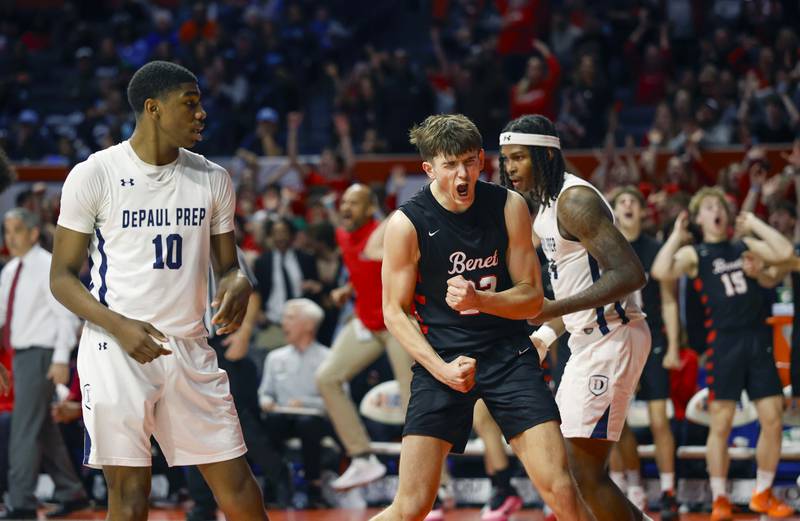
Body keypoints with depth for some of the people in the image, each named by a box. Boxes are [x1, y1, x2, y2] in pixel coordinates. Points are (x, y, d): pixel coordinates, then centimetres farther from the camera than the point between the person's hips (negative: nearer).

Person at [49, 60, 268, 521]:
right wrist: (119, 326, -20)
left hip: (190, 351, 4)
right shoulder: (94, 175, -5)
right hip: (116, 352, -4)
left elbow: (227, 265, 15)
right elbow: (62, 277, -3)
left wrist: (238, 285, -11)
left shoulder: (213, 180, 7)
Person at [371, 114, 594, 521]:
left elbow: (532, 298, 1)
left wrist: (478, 300, -19)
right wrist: (441, 368, -16)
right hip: (440, 357, -2)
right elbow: (395, 312, -2)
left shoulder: (509, 207, -3)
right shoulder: (407, 224, -9)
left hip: (508, 352, 2)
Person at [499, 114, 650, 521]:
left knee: (584, 472, -12)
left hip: (611, 338, -10)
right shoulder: (544, 205, 14)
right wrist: (548, 334, 15)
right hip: (589, 339, 10)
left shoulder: (574, 201, -16)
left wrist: (555, 309, -26)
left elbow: (630, 274, -25)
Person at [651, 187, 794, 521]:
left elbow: (784, 253, -1)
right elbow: (660, 272, -15)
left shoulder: (744, 246, 15)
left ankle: (762, 494, 15)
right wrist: (676, 236, -7)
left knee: (773, 419, 1)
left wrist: (754, 224, 4)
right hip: (724, 341, -3)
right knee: (720, 424, -3)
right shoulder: (694, 253, 4)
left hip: (758, 340, 3)